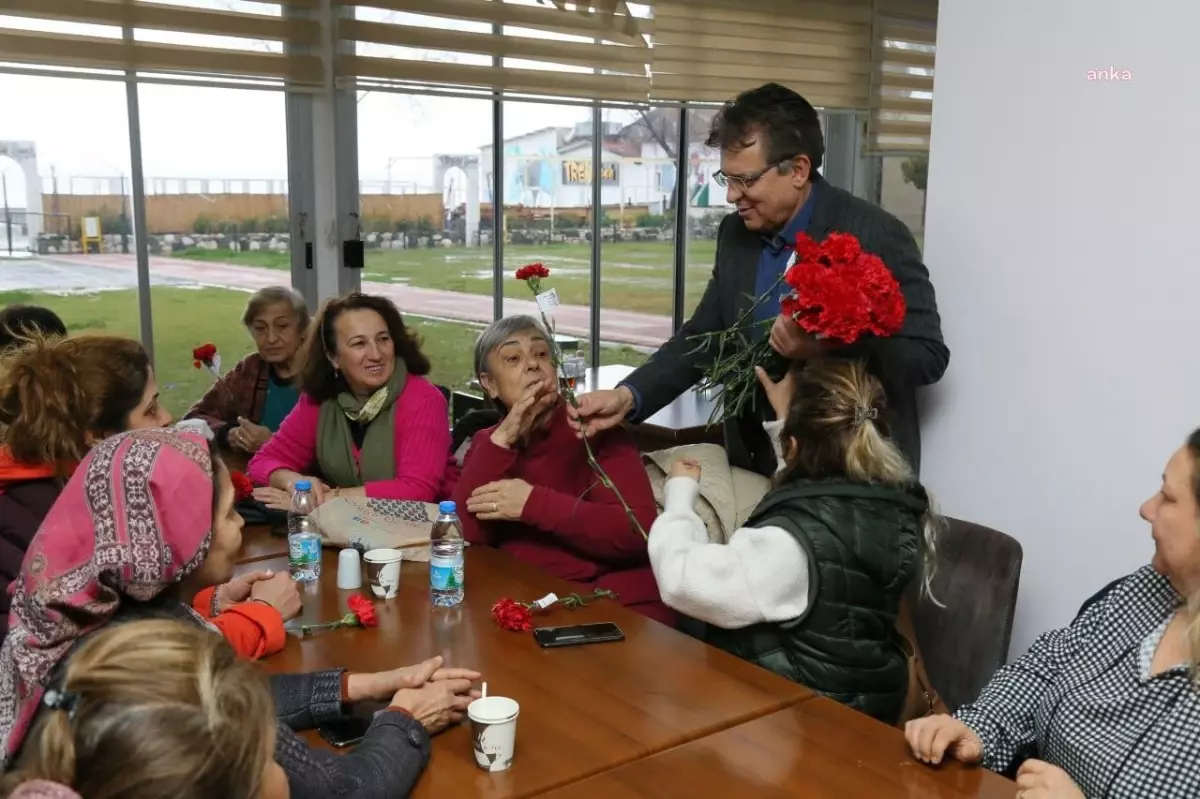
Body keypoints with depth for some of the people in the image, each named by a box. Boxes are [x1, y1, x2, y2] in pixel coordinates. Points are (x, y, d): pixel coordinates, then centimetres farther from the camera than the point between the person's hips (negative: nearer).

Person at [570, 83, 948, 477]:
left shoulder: (875, 235, -17)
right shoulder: (735, 233, 0)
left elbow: (929, 355, -16)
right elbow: (702, 337, 5)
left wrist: (828, 348, -31)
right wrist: (627, 397, -10)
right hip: (759, 462, 5)